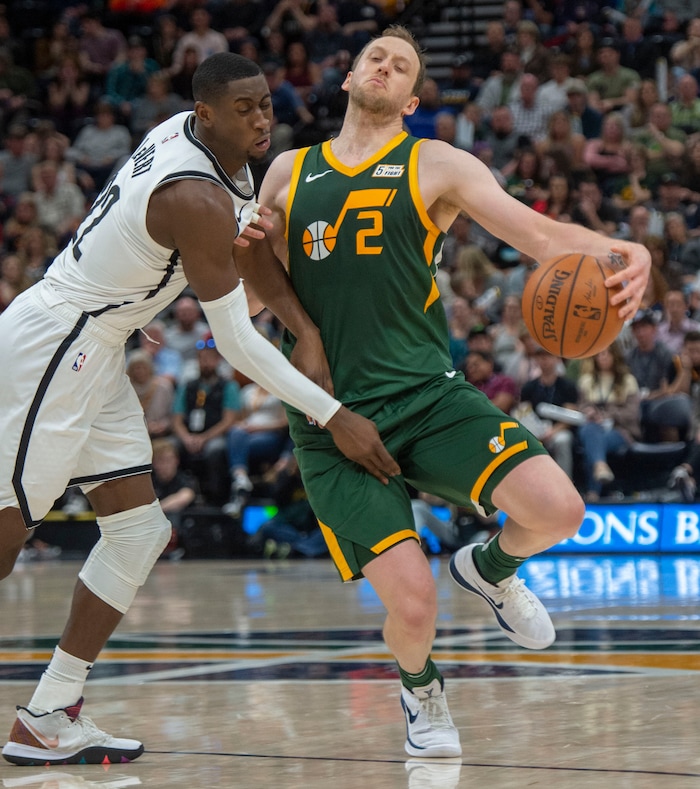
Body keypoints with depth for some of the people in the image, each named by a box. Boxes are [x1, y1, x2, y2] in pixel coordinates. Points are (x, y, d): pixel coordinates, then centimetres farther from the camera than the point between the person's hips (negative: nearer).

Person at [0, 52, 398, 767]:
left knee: (137, 532, 9)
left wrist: (305, 325, 4)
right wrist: (333, 417, -18)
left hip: (89, 353, 10)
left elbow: (251, 242, 18)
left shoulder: (188, 135, 4)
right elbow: (236, 342, -21)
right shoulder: (198, 200, -24)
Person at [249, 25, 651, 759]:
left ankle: (490, 568, 15)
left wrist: (618, 253, -27)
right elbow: (256, 290, 20)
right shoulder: (288, 172, 13)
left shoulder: (434, 164, 6)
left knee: (557, 511, -24)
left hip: (427, 394, 0)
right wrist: (249, 243, -3)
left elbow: (541, 233, -7)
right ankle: (420, 688, 24)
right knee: (412, 603, -15)